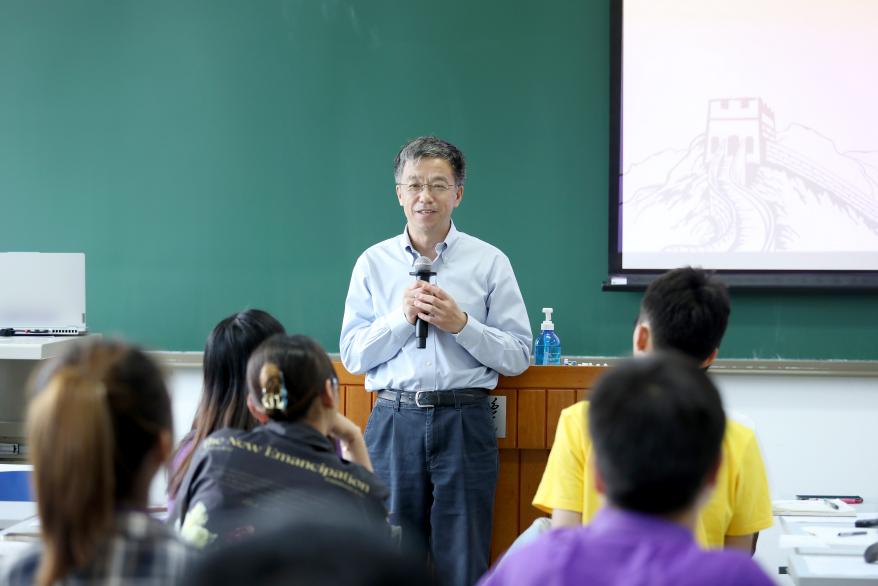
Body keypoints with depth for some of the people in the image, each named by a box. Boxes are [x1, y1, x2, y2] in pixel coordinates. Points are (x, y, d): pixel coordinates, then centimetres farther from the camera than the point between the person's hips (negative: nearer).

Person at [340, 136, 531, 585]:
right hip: (394, 423, 1)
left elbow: (517, 356, 1)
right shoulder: (374, 263, 8)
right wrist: (400, 317, -9)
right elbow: (352, 355, 4)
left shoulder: (490, 262, 4)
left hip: (464, 424, -1)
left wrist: (460, 324, -11)